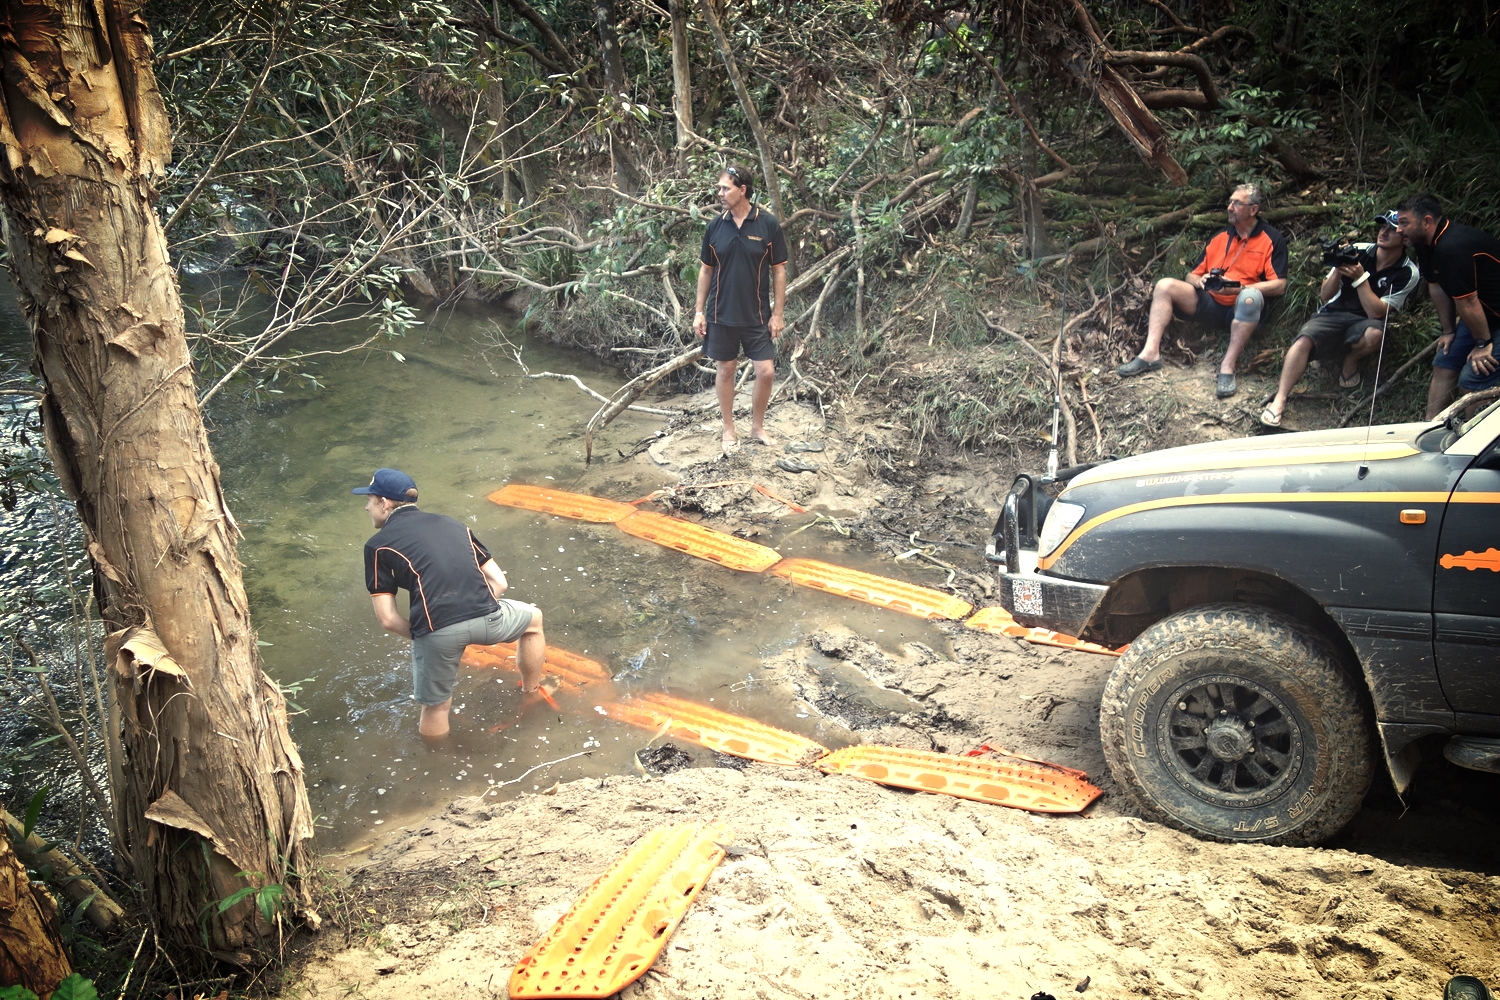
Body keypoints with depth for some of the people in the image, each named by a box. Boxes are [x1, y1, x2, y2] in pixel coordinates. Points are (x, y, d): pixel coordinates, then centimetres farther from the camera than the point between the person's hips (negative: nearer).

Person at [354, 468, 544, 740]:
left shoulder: (378, 544, 13)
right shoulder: (450, 524, 25)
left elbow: (388, 619, 6)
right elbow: (499, 583, 20)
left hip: (436, 632, -4)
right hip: (487, 618, 4)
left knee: (435, 707, 20)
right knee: (533, 619, 36)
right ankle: (531, 692, 52)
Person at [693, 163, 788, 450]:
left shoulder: (768, 224, -7)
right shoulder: (715, 226, -1)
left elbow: (779, 271, -3)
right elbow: (706, 270, 6)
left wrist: (778, 313, -6)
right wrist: (699, 311, 2)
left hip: (757, 316, -1)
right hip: (721, 316, 1)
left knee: (766, 372, -2)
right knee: (725, 370, 9)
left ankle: (757, 427, 19)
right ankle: (729, 430, 23)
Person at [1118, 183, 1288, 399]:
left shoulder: (1273, 240, -1)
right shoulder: (1219, 237, 14)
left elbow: (1279, 286, -11)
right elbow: (1193, 275, 15)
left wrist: (1240, 288, -22)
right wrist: (1200, 281, -10)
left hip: (1243, 308, -5)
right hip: (1211, 304, 5)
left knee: (1250, 297, -40)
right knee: (1165, 285, -14)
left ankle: (1227, 368, -41)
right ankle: (1151, 354, -29)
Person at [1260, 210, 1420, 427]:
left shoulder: (1408, 273, -7)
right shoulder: (1358, 251, -1)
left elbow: (1375, 312, -15)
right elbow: (1325, 295, 0)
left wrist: (1360, 277, -21)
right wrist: (1338, 271, -19)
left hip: (1363, 322, -1)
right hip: (1333, 314, 1)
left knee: (1374, 334, -37)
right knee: (1304, 341, -30)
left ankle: (1350, 365, -4)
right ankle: (1279, 401, -35)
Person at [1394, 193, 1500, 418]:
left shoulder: (1452, 248, -31)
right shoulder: (1427, 244, -1)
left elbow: (1467, 302, -25)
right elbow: (1437, 287, 9)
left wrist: (1482, 344, -17)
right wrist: (1449, 331, 11)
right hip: (1481, 313, 10)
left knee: (1472, 381, -13)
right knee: (1444, 365, 10)